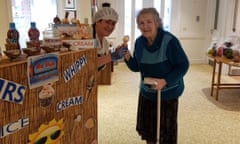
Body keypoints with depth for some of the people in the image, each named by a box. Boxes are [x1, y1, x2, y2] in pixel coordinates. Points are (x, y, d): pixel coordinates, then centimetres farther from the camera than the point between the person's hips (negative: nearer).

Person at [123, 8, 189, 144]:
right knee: (147, 126, 19)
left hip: (168, 93, -5)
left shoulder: (169, 41, -22)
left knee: (166, 128, 10)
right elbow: (136, 67, 4)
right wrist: (128, 58, -17)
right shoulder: (139, 42, -4)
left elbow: (183, 65, -19)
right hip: (146, 92, 6)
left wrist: (165, 81, -31)